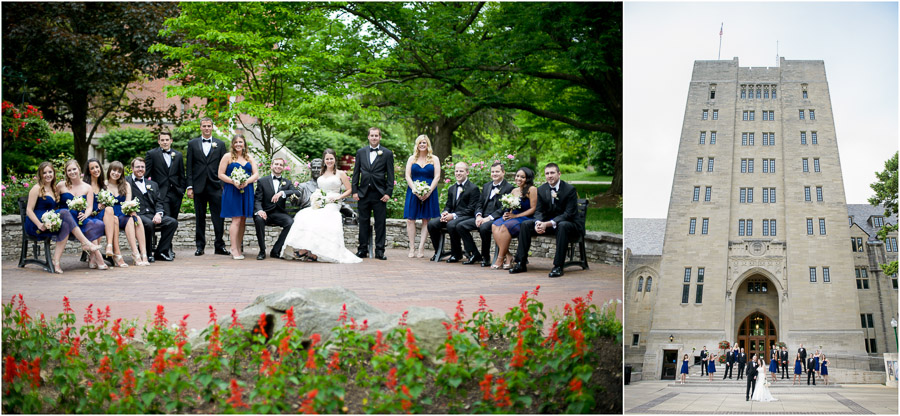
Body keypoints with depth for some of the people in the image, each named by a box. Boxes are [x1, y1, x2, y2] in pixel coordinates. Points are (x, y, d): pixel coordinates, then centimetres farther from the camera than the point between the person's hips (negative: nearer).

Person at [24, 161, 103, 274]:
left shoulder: (54, 189, 23)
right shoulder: (37, 189, 3)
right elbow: (29, 210, -5)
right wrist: (39, 224, -20)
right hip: (33, 225, -6)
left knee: (65, 225, -28)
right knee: (64, 212, -28)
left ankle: (56, 261, -36)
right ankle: (86, 243, -29)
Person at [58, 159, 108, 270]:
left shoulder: (87, 188, 14)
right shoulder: (61, 185, 9)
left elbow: (90, 207, 4)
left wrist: (85, 215, -18)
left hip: (82, 218, 3)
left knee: (100, 224, -28)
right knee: (90, 224, -31)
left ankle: (93, 260, -24)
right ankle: (99, 259, -32)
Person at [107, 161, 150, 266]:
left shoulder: (125, 185, 18)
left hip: (124, 215, 3)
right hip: (110, 217, -3)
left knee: (137, 219, -30)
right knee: (130, 220, -33)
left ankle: (143, 254, -41)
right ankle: (136, 255, -43)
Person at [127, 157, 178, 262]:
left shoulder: (153, 184, 26)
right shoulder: (126, 182, 11)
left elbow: (159, 202, 15)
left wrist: (158, 214, -5)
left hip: (153, 215, 5)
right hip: (137, 215, -5)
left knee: (173, 222, -19)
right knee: (148, 224, -36)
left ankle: (161, 252, -10)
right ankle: (146, 253, -17)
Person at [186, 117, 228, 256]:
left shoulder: (220, 144, 9)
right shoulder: (192, 144, 8)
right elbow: (189, 167, 6)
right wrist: (189, 186, -1)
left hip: (215, 186, 0)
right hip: (199, 186, 0)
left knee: (219, 217, -3)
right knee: (200, 217, 5)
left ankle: (219, 245, 3)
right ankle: (200, 246, 11)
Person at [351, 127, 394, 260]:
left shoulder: (387, 153, 4)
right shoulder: (361, 152, 10)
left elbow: (390, 175, 2)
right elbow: (356, 173, 10)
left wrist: (388, 193, -6)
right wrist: (354, 190, 2)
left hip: (379, 194, -2)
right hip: (363, 193, 2)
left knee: (380, 223, 0)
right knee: (363, 222, 6)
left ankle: (379, 250, 4)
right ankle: (362, 249, 12)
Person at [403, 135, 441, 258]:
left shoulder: (434, 159, 8)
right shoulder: (412, 159, 11)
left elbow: (437, 177, 0)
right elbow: (408, 176, 4)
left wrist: (429, 191, -13)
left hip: (429, 193, -1)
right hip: (413, 192, 1)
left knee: (426, 220, -3)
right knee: (410, 219, -6)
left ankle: (421, 248, -3)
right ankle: (412, 248, -4)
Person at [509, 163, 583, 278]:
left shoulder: (570, 189, -13)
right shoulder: (541, 190, 4)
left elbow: (569, 213, -20)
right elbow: (539, 211, 3)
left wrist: (548, 224, -30)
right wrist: (538, 223, -23)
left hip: (569, 223, -6)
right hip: (547, 223, 6)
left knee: (563, 226, -40)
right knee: (525, 224, -12)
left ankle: (558, 266, -38)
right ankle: (521, 263, -12)